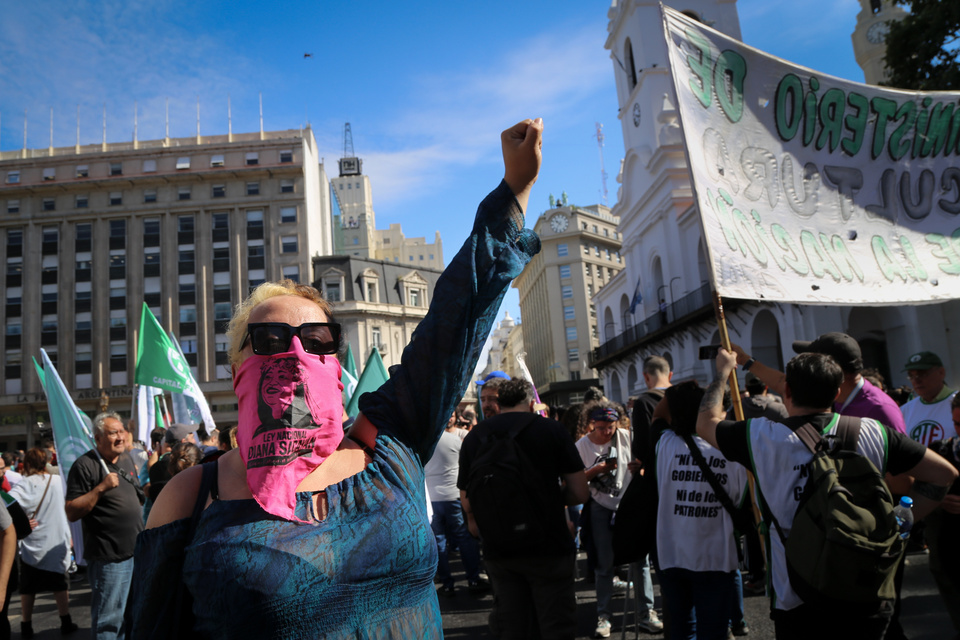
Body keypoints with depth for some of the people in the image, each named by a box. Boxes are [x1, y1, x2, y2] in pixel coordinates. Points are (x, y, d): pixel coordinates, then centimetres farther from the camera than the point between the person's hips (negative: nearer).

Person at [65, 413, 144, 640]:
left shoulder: (127, 462, 12)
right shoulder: (85, 465, -12)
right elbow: (71, 513, -17)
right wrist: (101, 488, -26)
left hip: (137, 551, 8)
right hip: (109, 557, -8)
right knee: (109, 619, -1)